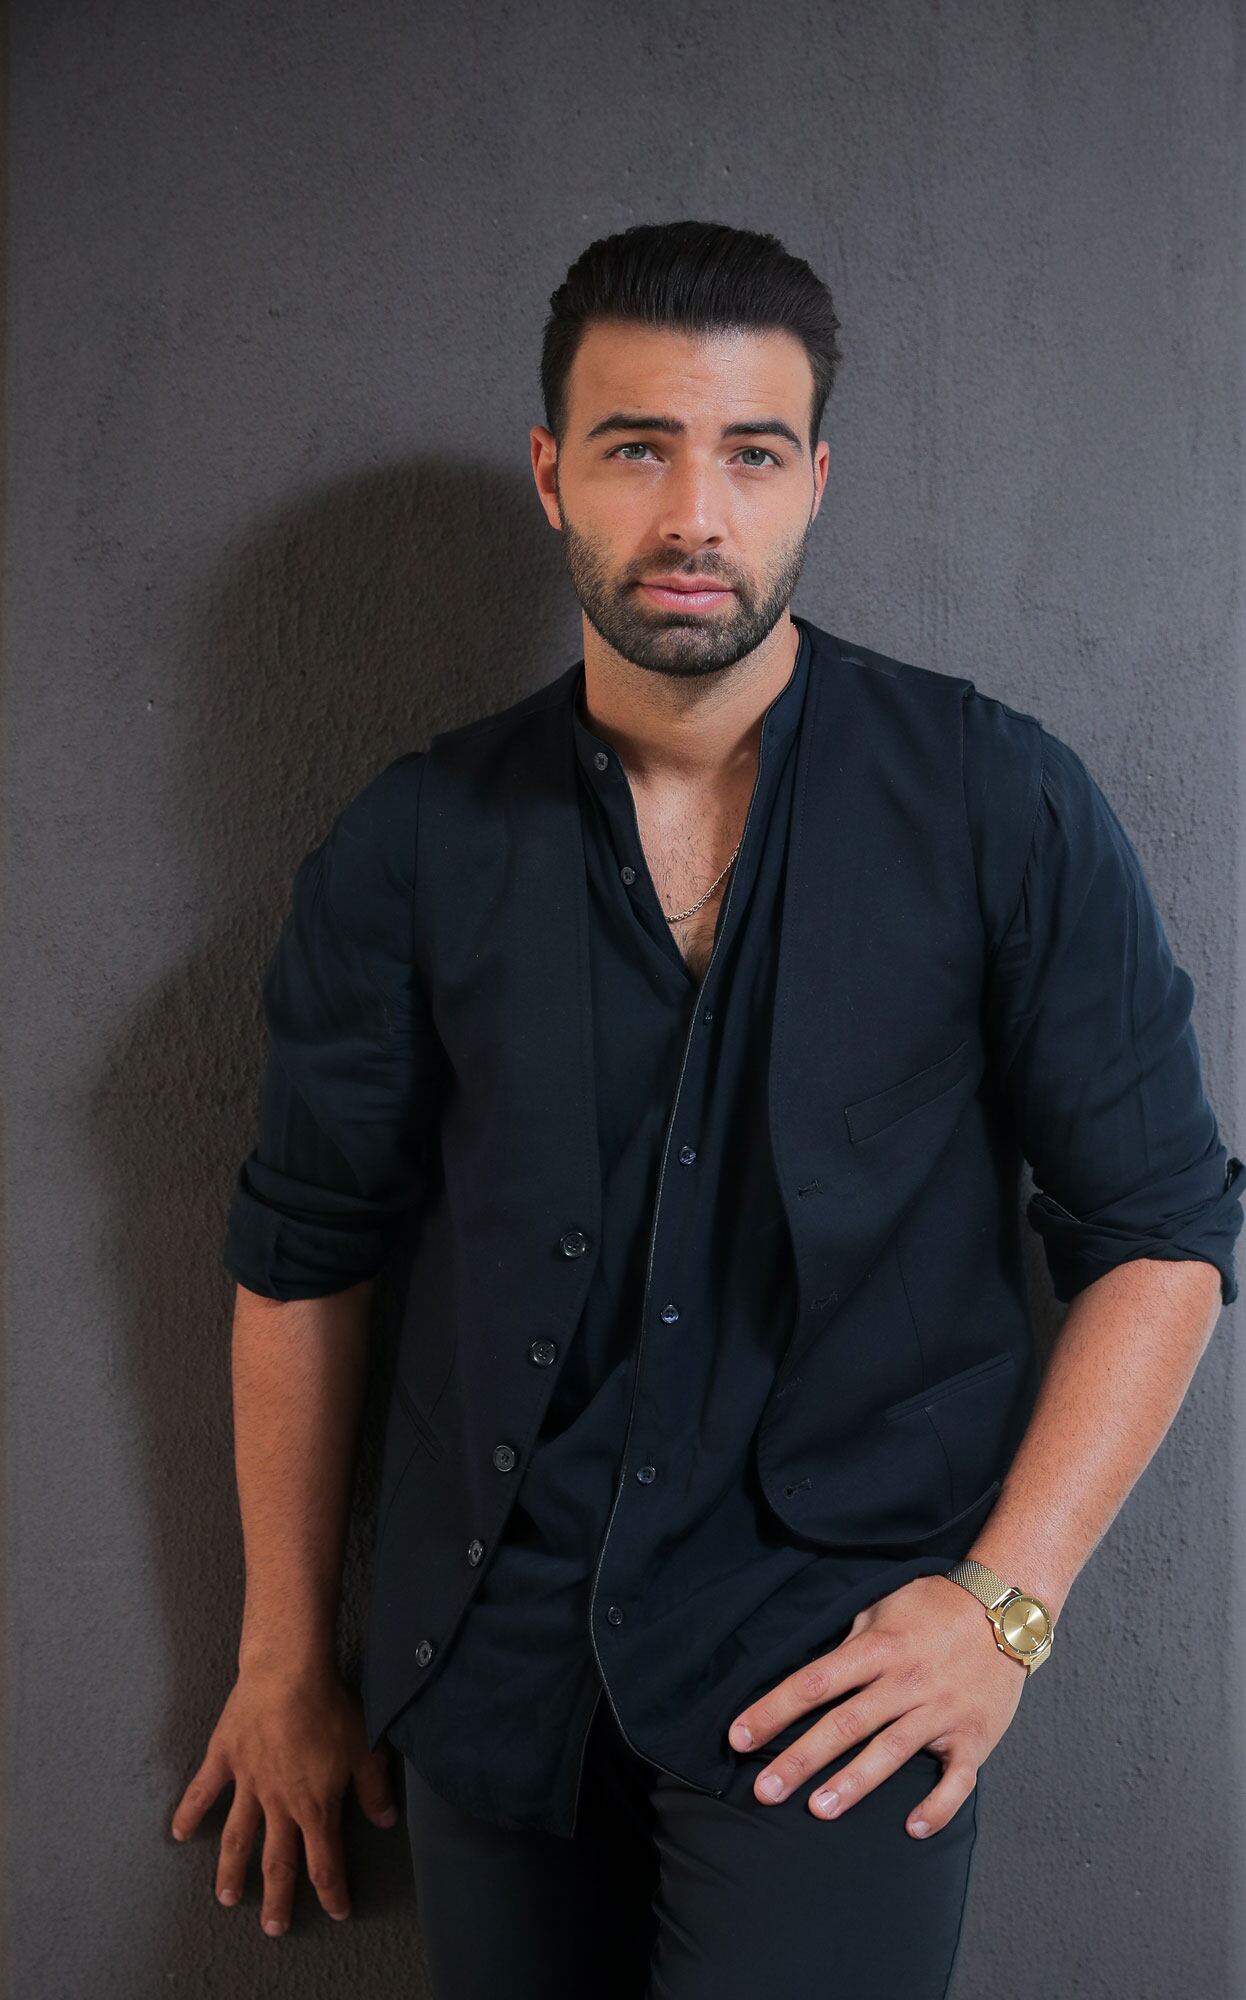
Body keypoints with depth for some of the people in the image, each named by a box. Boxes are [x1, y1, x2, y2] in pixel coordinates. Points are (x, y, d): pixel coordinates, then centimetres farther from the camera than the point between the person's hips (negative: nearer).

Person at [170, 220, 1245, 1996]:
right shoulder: (416, 846, 0)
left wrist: (1003, 1601, -10)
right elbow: (304, 1251, 8)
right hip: (493, 1660, 3)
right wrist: (285, 1660, 12)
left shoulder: (1002, 807, -5)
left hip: (833, 1649, -2)